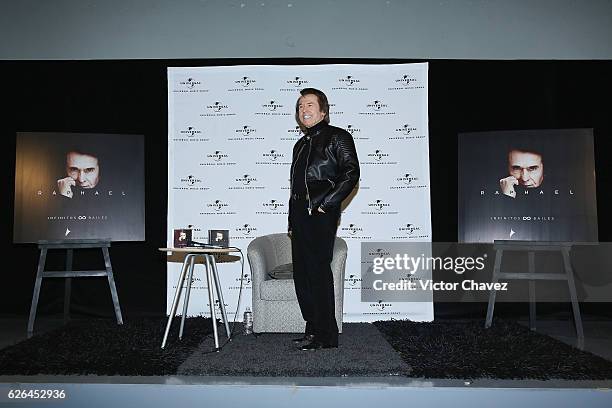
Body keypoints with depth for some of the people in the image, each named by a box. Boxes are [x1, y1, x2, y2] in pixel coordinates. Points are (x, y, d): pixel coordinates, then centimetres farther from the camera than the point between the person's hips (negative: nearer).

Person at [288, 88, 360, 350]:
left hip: (321, 214, -8)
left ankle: (325, 336, -2)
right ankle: (312, 328, 18)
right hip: (300, 215, 8)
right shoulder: (301, 144, 23)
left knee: (318, 272, -9)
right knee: (301, 273, 8)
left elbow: (351, 173, -12)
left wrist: (326, 203, -16)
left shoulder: (337, 137, 0)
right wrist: (292, 221, 16)